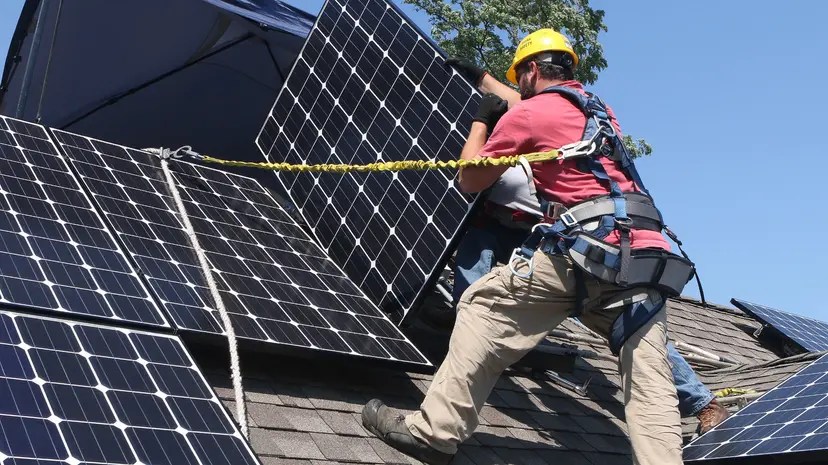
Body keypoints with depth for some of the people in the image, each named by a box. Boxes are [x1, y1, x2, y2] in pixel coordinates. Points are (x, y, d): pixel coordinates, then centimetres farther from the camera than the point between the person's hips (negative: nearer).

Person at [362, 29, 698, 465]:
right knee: (652, 390, 2)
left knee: (482, 306, 4)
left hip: (585, 246, -6)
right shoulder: (601, 111, 27)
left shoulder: (527, 112, 7)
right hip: (643, 255, 7)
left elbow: (470, 181, 15)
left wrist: (480, 121, 31)